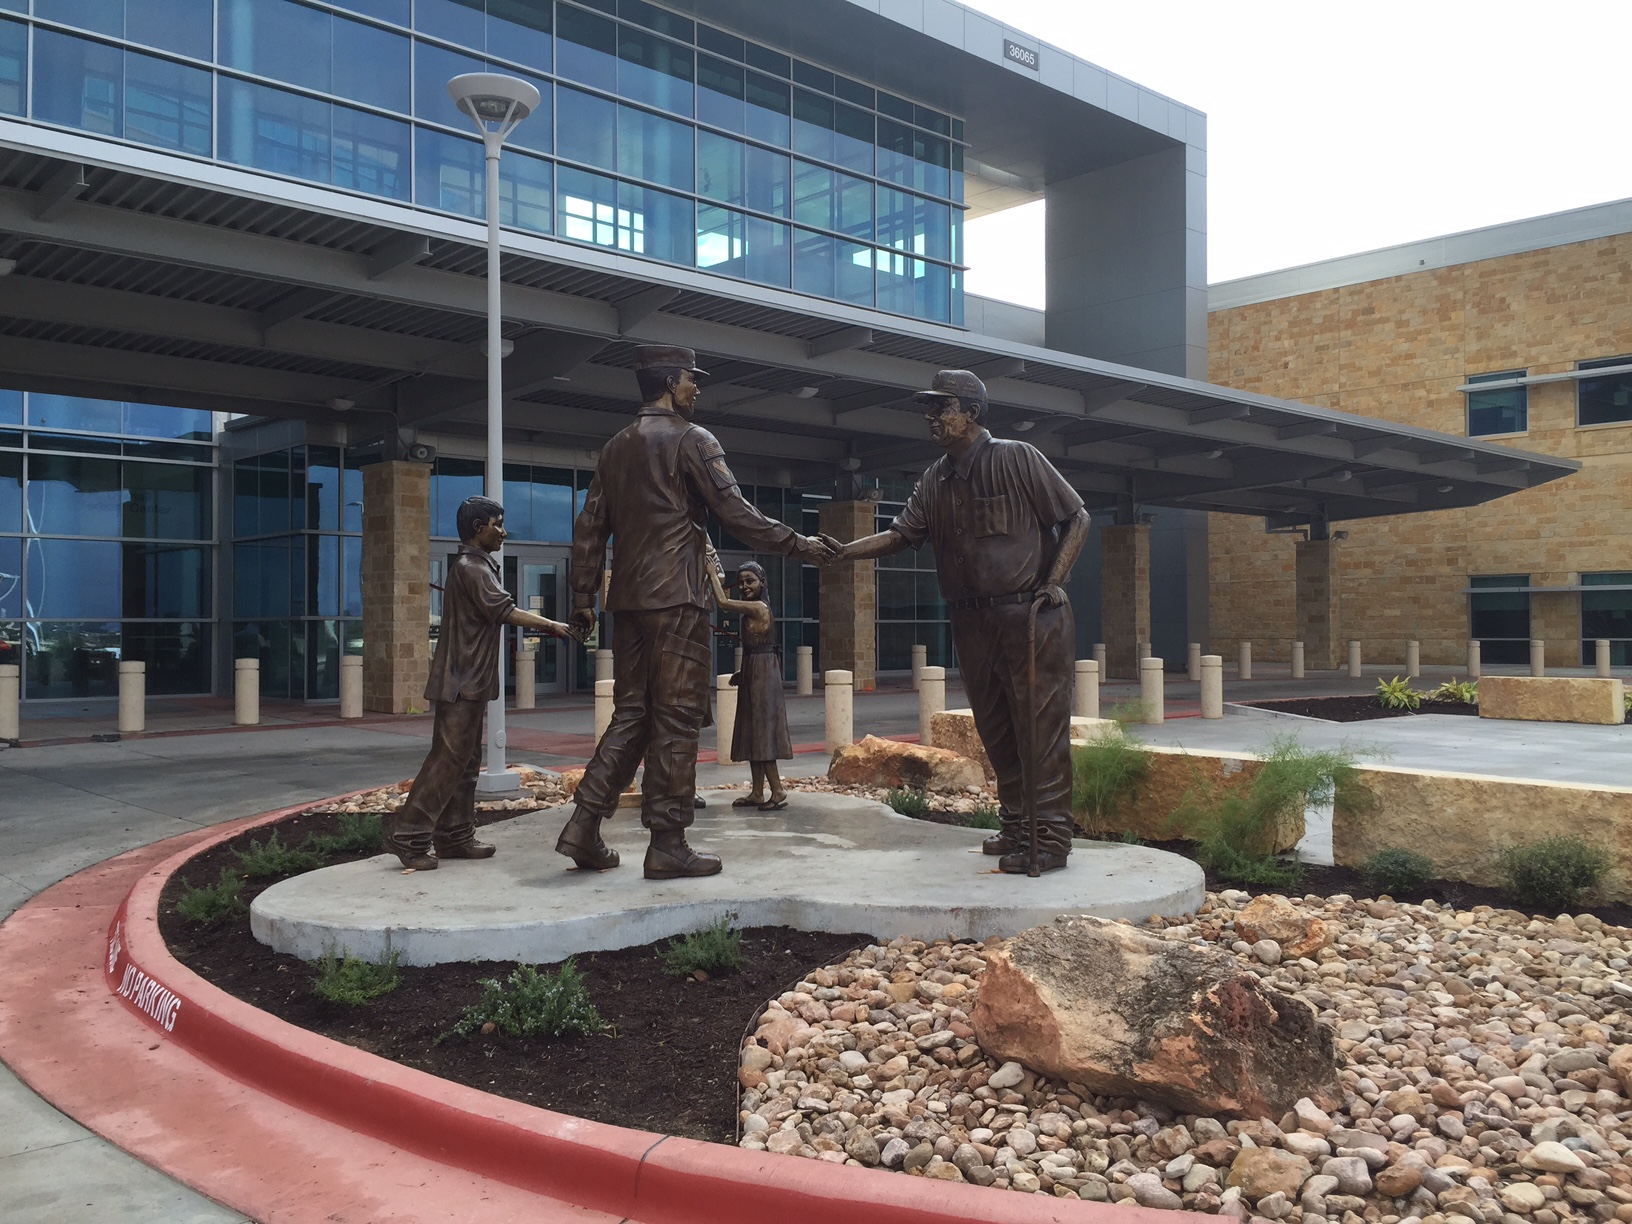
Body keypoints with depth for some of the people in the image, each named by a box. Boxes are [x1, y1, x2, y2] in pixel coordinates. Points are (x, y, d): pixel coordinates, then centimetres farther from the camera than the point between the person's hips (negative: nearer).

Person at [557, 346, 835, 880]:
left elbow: (590, 528, 15)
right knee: (677, 718, -3)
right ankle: (668, 844, -1)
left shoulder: (616, 447, 17)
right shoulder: (691, 439, -4)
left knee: (632, 713, 12)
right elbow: (736, 514, -10)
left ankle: (584, 825, 6)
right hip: (676, 599, -7)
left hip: (628, 601, 7)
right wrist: (800, 544, -3)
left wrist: (583, 599, 18)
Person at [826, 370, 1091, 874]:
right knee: (995, 728, 11)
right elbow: (901, 535, 9)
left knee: (1040, 725, -6)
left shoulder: (1017, 459, -7)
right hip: (972, 621, 7)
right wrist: (843, 551, -6)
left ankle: (1052, 837, -2)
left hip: (1030, 616, -7)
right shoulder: (936, 480, 11)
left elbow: (1076, 518, -3)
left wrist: (1052, 582, -11)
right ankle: (1014, 826, 22)